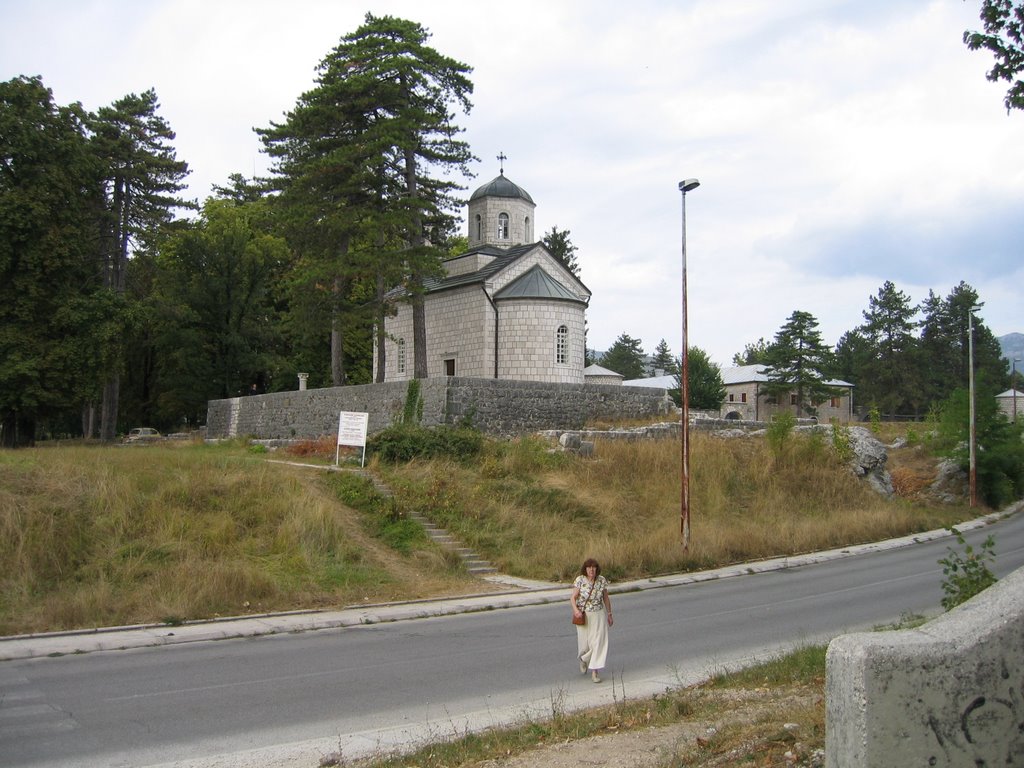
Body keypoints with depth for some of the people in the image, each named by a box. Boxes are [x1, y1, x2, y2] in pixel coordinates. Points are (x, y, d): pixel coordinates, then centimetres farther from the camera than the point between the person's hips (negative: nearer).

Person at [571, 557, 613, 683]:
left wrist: (609, 615, 7)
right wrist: (576, 611, -29)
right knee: (585, 643, 10)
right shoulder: (580, 580, -14)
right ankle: (583, 659, 45)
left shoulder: (602, 580, -7)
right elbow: (573, 598, -12)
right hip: (583, 615, -1)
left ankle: (594, 672, -1)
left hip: (599, 615, 1)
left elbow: (606, 598, 4)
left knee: (599, 642, -8)